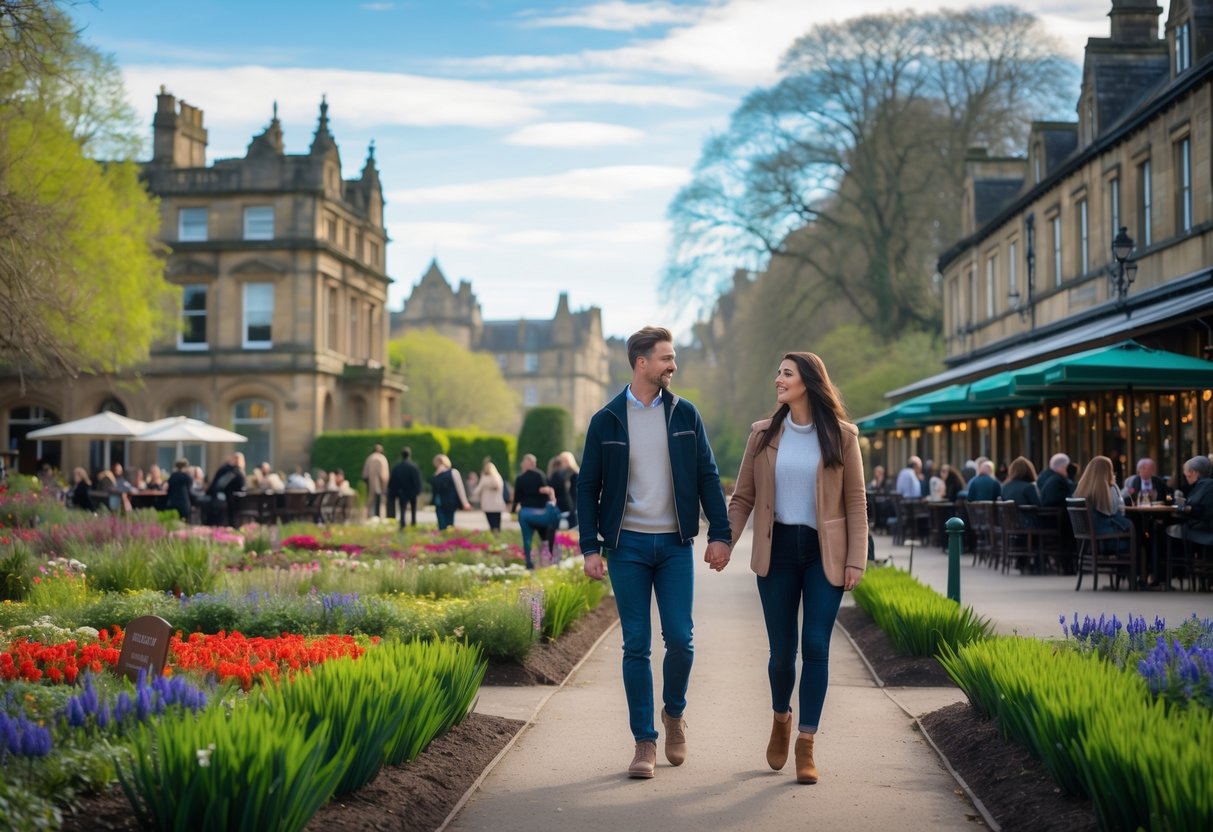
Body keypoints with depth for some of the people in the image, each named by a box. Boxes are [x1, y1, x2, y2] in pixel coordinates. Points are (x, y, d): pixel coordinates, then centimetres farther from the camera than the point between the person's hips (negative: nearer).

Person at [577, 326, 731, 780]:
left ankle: (674, 712, 24)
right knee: (636, 645, 0)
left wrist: (720, 533, -3)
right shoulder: (606, 421, 1)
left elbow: (707, 476, 6)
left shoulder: (685, 414, 4)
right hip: (627, 545, -1)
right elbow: (588, 487, 3)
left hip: (675, 544, 1)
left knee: (680, 639, -4)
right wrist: (590, 547, -5)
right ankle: (644, 742, 9)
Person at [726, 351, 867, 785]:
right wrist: (724, 541, -7)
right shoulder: (763, 435, 4)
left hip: (824, 554, -1)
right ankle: (781, 719, 34)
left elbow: (855, 502, 0)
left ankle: (805, 747, 1)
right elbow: (743, 497, 6)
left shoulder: (841, 436, -1)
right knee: (782, 650, 5)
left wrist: (856, 560, -6)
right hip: (777, 552, 2)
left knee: (816, 647, -6)